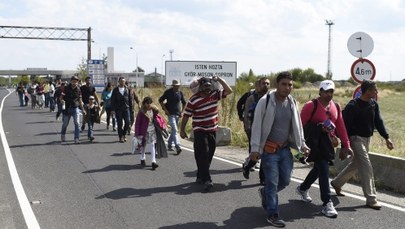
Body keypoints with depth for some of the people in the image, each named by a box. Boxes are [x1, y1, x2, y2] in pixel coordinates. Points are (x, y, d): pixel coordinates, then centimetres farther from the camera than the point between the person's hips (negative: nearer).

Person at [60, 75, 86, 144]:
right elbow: (61, 97, -3)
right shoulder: (66, 88, -3)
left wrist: (82, 109, 11)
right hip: (67, 108, -1)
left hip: (75, 108, 1)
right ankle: (62, 135, 37)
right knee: (65, 123, 11)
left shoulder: (78, 89, 3)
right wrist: (62, 100, -27)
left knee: (77, 123, -11)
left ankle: (76, 138, -10)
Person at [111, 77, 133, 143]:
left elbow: (130, 99, 11)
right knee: (119, 124, 0)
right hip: (118, 109, -1)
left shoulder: (127, 89, 8)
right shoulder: (115, 90, 2)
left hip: (126, 108, 1)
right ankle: (120, 137, 9)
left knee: (127, 122, -6)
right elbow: (112, 100, 1)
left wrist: (131, 108, 7)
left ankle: (124, 134, 16)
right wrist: (113, 109, -5)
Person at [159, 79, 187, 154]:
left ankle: (169, 145, 28)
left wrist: (181, 111, 9)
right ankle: (178, 147, -22)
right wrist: (165, 110, -7)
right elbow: (160, 100, -1)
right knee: (174, 130, -15)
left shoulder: (180, 93, 5)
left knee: (173, 130, 13)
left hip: (177, 114, 5)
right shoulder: (168, 92, -7)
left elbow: (184, 103, 18)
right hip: (170, 114, -5)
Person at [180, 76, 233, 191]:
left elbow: (229, 90, -1)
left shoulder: (215, 94, 2)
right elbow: (186, 115, -5)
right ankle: (207, 180, -15)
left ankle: (200, 176, 23)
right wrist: (182, 130, -2)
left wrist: (219, 79, -9)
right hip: (200, 131, -5)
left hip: (212, 130, 5)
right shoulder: (194, 100, -10)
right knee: (203, 155, -12)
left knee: (209, 155, 10)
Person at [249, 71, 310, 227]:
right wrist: (255, 149, -15)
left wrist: (302, 145, 14)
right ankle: (273, 215, 13)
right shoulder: (265, 101, -13)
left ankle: (265, 192, 39)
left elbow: (297, 126, 16)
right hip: (269, 150, -6)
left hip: (285, 149, 6)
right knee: (272, 183, -1)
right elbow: (257, 126, -12)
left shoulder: (292, 103, 4)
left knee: (285, 181, 11)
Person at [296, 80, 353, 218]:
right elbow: (301, 124, -10)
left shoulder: (336, 107, 10)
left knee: (319, 168, 19)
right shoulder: (311, 106, -10)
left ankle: (303, 189, 44)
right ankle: (327, 204, -9)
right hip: (315, 142, -7)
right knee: (324, 169, -12)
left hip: (328, 143, 7)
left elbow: (341, 127, 11)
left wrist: (346, 145, 9)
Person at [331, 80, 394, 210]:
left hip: (367, 138, 8)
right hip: (356, 138, -8)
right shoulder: (353, 106, -17)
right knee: (366, 166, -11)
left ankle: (337, 183, 37)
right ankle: (371, 199, -8)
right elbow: (345, 125, -16)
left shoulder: (374, 104, 5)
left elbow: (378, 121, 9)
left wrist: (386, 138, 0)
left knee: (355, 164, 18)